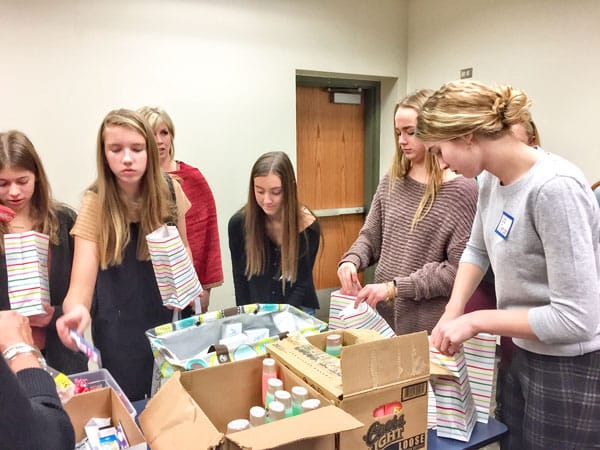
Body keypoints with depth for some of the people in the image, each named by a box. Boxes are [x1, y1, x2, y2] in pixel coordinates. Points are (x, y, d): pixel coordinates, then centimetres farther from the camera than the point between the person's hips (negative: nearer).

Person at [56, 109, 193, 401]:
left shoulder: (169, 191, -9)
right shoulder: (96, 203, -16)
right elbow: (82, 281, -23)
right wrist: (76, 309, -44)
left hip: (168, 313, 2)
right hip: (119, 322, -2)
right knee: (128, 403, 11)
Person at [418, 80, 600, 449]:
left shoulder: (555, 188, -28)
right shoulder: (492, 180, -2)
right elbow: (477, 251, 13)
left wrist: (475, 321, -22)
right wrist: (453, 311, -1)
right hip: (526, 355, 8)